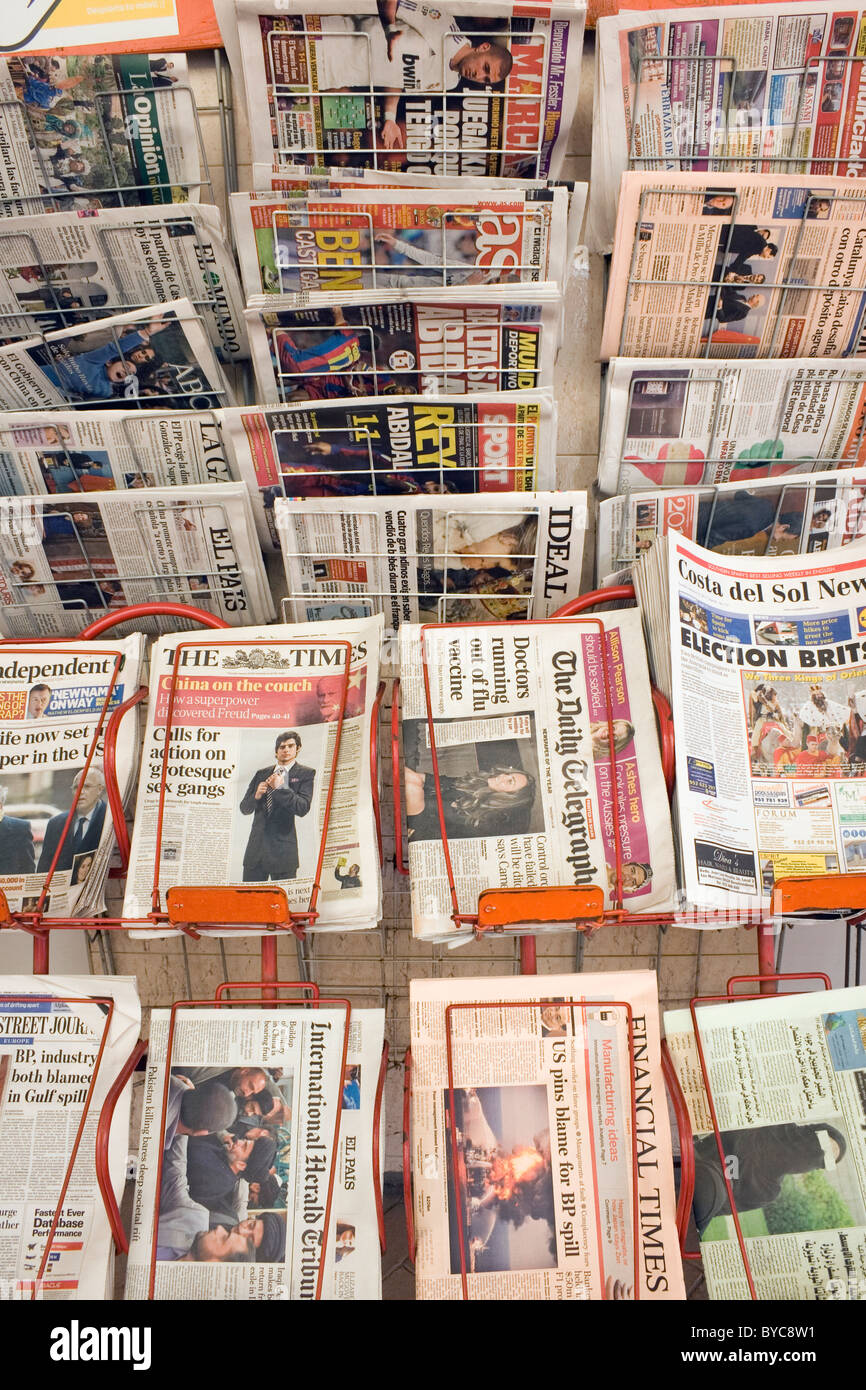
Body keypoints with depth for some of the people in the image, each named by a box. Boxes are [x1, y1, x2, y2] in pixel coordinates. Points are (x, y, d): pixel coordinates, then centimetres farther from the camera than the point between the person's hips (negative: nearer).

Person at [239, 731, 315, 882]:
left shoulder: (305, 774, 3)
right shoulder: (261, 773, 15)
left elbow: (303, 808, -10)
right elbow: (244, 809, 14)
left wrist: (280, 787, -14)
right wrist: (256, 796, -7)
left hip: (283, 848, -4)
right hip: (256, 847, 4)